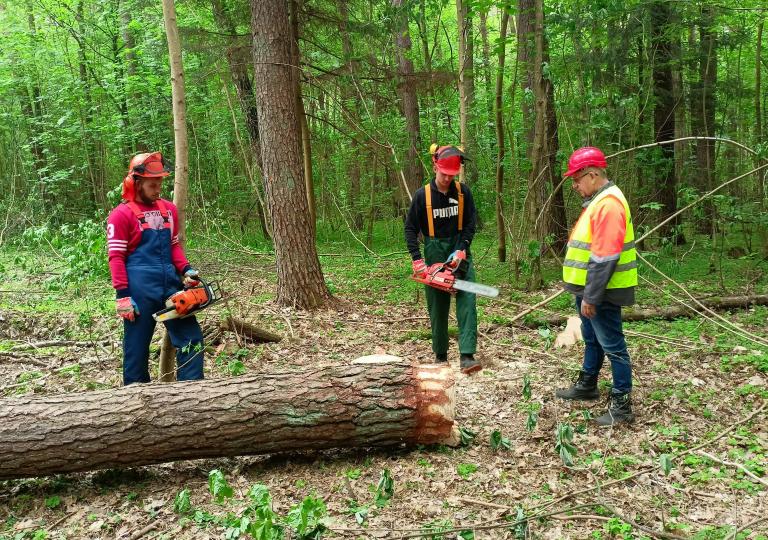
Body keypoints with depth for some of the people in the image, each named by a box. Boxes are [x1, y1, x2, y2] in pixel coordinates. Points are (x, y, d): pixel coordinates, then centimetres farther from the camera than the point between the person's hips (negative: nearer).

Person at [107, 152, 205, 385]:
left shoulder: (169, 209, 13)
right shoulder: (121, 214, -6)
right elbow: (116, 258, -8)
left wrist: (186, 269, 3)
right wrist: (123, 296, -13)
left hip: (170, 283, 6)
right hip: (139, 289, -6)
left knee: (191, 338, 2)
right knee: (137, 346, 6)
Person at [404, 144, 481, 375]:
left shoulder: (463, 192, -2)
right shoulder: (422, 195, -7)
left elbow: (471, 223, 1)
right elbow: (410, 228, -3)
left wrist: (461, 250, -13)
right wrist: (416, 259, -12)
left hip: (459, 252, 1)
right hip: (434, 254, -1)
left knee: (467, 303, -12)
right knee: (437, 307, 6)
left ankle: (467, 356, -15)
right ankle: (440, 355, 21)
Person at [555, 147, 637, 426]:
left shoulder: (608, 203, -21)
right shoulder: (597, 200, 12)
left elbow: (604, 258, -26)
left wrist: (591, 297, -24)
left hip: (601, 293, -10)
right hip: (590, 290, 10)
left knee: (612, 345, -2)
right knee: (592, 340, 23)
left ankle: (621, 406, 7)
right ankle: (587, 385, 40)